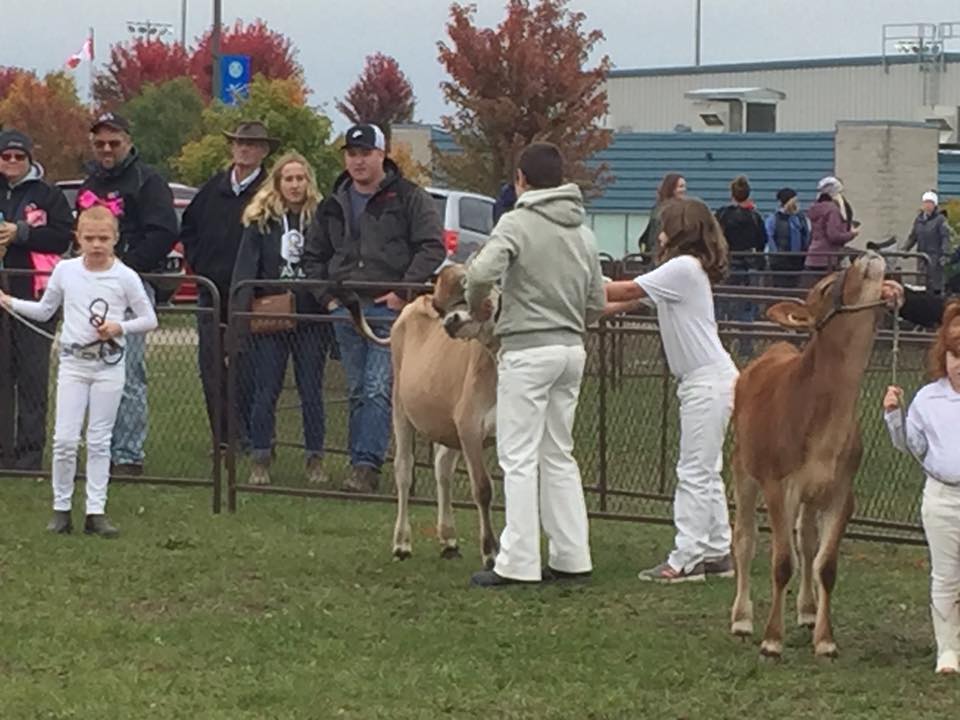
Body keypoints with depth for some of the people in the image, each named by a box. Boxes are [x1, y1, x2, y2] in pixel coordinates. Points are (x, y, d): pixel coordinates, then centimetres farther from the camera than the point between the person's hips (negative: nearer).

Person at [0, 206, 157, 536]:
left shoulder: (125, 277, -5)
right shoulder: (65, 271, 1)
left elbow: (149, 319, 0)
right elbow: (44, 311, 13)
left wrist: (119, 328, -16)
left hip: (109, 366, -1)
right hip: (73, 363, 1)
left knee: (99, 441, 4)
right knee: (64, 439, -3)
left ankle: (95, 511, 9)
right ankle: (61, 509, 9)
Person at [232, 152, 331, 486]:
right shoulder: (261, 220, 3)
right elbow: (245, 267, -3)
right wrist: (243, 308, -16)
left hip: (311, 318, 0)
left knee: (312, 391, 5)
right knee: (266, 391, 2)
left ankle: (315, 459, 13)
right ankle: (260, 459, 9)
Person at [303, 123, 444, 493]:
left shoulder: (408, 198, 0)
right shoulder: (334, 205, 16)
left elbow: (432, 247, -6)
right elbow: (313, 256, 25)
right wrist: (327, 295, 11)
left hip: (389, 309, -5)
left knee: (378, 390, -12)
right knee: (358, 391, 8)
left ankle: (367, 465, -15)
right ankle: (362, 464, 12)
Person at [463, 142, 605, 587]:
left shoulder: (517, 223, -9)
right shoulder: (583, 233, 12)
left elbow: (481, 271, -24)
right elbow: (596, 304, 13)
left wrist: (477, 306, -5)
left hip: (528, 350, -7)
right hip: (572, 349, 7)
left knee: (519, 458, -3)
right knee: (559, 455, 15)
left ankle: (518, 562, -4)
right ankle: (571, 555, 15)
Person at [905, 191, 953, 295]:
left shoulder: (940, 219, -5)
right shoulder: (918, 219, 14)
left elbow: (945, 238, -9)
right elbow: (913, 236, 22)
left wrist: (945, 254, -16)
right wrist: (905, 249, 13)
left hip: (935, 255, -6)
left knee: (935, 283, -7)